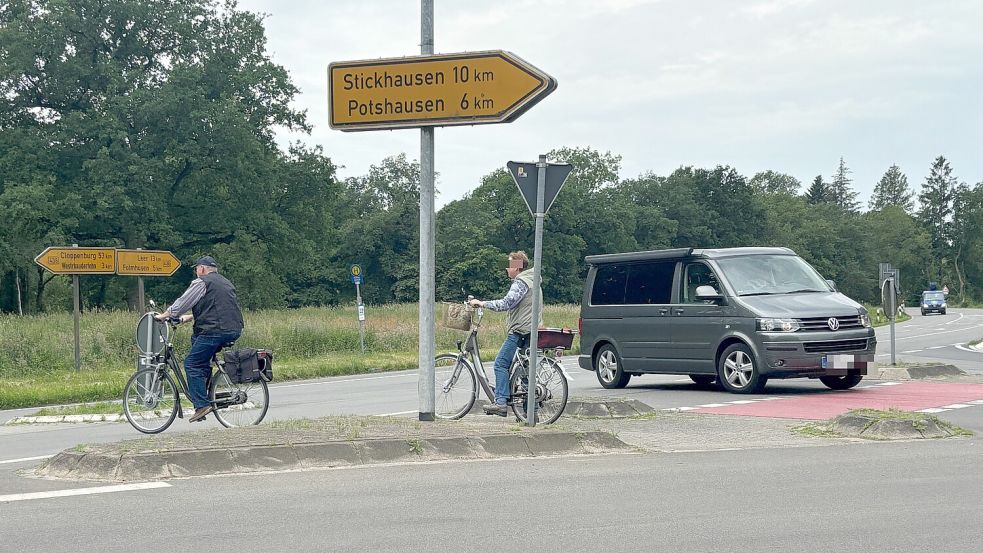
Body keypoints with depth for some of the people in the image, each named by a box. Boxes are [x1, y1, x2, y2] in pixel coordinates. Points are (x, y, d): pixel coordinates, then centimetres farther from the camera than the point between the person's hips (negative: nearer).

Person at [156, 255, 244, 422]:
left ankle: (202, 405, -14)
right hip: (234, 330, 9)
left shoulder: (201, 283, -1)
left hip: (215, 330, -9)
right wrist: (189, 318, 37)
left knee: (192, 364, -3)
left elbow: (181, 304, 1)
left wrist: (163, 316, 15)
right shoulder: (226, 282, 26)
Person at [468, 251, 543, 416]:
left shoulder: (521, 282, -9)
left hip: (520, 331, -10)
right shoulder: (532, 281, 23)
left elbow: (507, 303, -20)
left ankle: (500, 402, -20)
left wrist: (482, 303, -17)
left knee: (501, 363, -11)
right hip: (531, 332, 10)